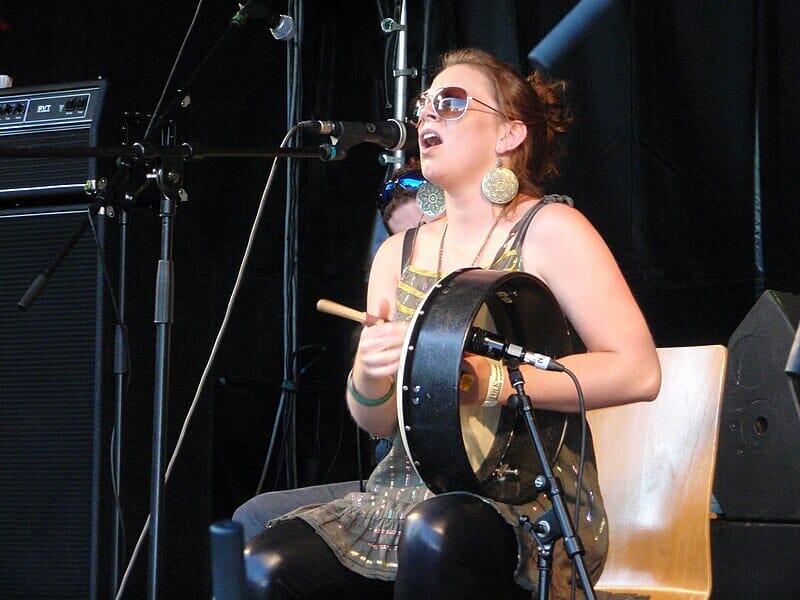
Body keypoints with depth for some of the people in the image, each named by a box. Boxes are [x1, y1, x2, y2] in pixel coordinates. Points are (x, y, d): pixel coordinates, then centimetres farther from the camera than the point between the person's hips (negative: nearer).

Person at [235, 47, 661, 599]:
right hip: (410, 490, 5)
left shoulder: (548, 230, -3)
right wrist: (369, 381, -11)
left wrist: (494, 382, -21)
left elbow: (638, 371, -13)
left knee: (436, 534, -38)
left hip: (529, 497, -5)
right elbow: (379, 423, 13)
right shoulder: (400, 253, 14)